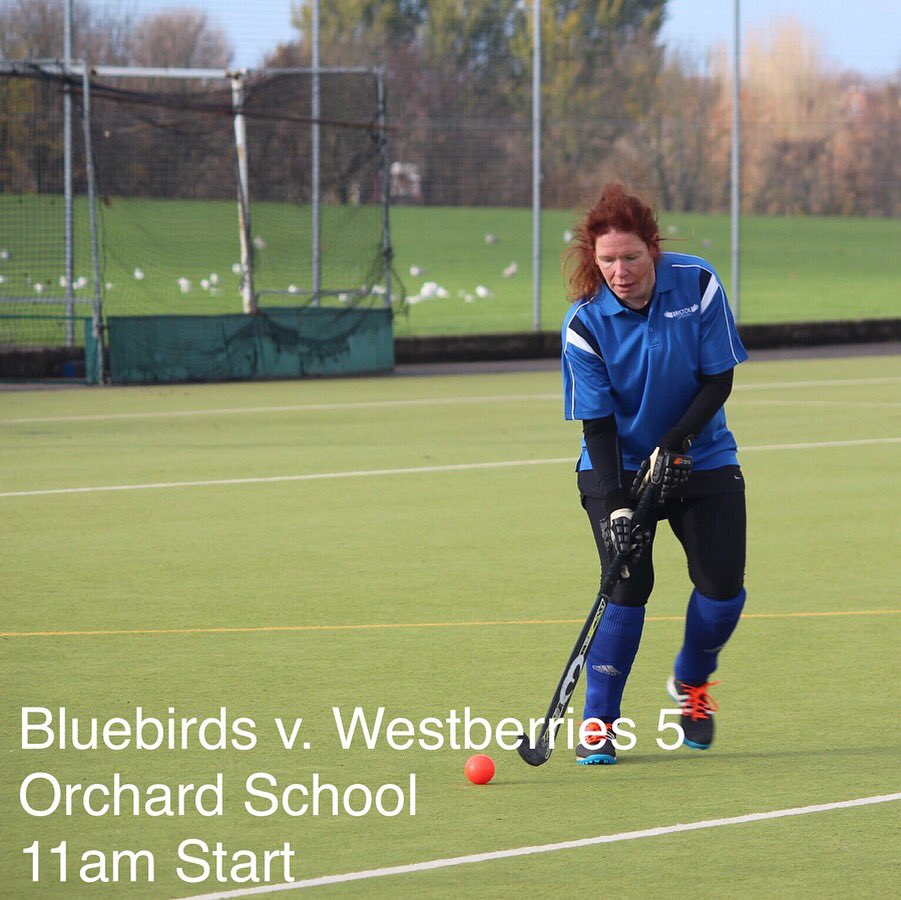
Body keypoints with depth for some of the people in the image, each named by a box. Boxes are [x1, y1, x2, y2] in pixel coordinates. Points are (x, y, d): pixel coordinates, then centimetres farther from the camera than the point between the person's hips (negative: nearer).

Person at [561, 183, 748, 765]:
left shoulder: (699, 285, -13)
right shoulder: (585, 323, -17)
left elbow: (719, 380, -8)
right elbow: (597, 424, -15)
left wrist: (676, 444, -21)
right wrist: (614, 505, -25)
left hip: (702, 458, 2)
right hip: (619, 465, -2)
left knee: (723, 586, -7)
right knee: (628, 584, -16)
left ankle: (693, 680, 24)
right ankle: (599, 722, -4)